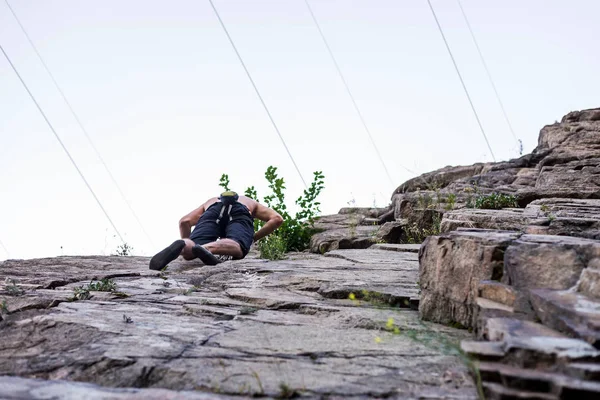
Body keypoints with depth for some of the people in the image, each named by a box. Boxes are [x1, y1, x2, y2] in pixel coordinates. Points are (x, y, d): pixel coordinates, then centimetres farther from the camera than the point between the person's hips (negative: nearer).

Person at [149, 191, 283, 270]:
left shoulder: (211, 201, 45)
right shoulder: (252, 203, 45)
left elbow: (184, 221, 27)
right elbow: (277, 219, 26)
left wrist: (186, 243, 36)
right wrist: (253, 238, 31)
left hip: (213, 211, 2)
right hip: (240, 213, -1)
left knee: (188, 253, -12)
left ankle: (182, 245, -48)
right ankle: (206, 248, -58)